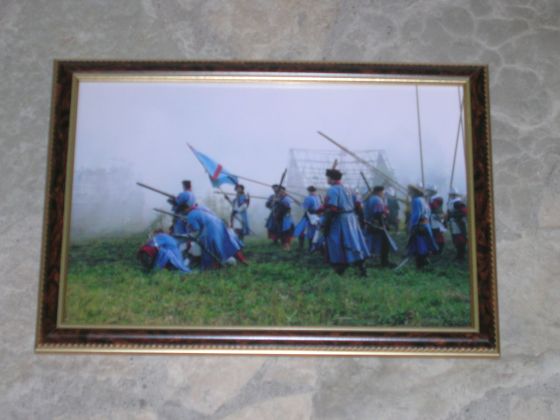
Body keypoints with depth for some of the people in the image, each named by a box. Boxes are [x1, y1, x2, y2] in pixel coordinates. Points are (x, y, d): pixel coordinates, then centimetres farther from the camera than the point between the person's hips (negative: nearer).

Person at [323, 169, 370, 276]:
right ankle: (362, 268, 11)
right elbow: (357, 204, 16)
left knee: (338, 248, 1)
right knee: (354, 243, 10)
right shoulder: (346, 189, 15)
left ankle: (340, 269, 5)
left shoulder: (332, 190, -12)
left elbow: (331, 209, -21)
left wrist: (326, 224, -17)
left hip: (339, 222, -8)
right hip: (351, 219, 8)